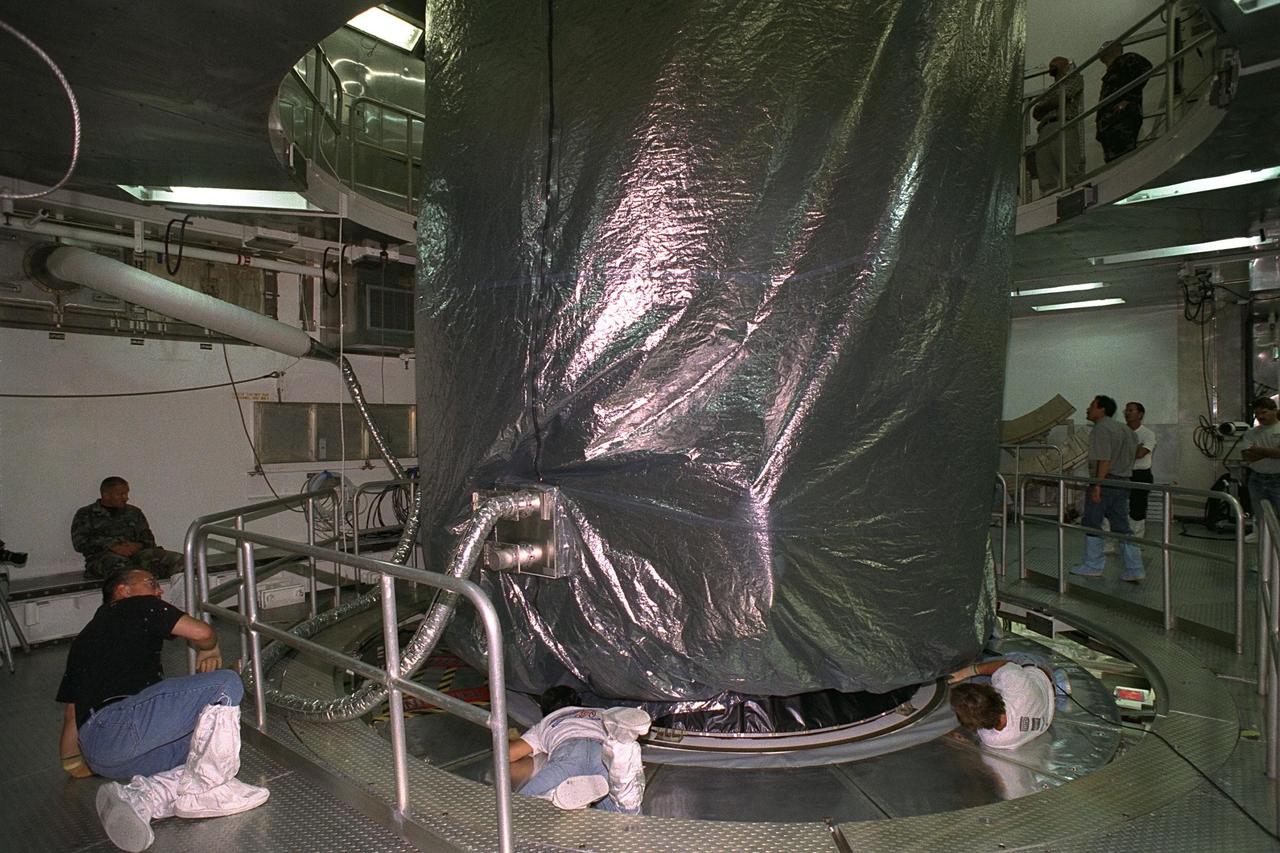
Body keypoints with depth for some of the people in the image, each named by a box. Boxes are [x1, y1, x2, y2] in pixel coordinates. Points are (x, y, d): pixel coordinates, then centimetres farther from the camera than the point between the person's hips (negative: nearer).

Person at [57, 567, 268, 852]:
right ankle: (200, 792, -11)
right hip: (120, 723, -9)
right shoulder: (138, 607, 9)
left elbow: (71, 712, 34)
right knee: (225, 684, -11)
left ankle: (139, 797, -10)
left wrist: (70, 760, 51)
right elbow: (201, 633, -5)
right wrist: (209, 650, 18)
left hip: (98, 756, 9)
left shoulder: (83, 639, 32)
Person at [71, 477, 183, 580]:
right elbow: (80, 542, 0)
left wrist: (138, 545, -7)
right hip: (101, 557, -3)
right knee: (119, 562, -43)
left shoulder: (134, 512, 27)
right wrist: (112, 547, -15)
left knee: (177, 559, -27)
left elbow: (148, 539, 19)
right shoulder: (85, 514, 17)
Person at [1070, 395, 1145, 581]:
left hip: (1105, 480, -9)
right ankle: (1134, 569, 8)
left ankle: (1093, 566, 11)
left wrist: (1097, 485, -22)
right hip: (1122, 481, 9)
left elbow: (1104, 460, -20)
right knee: (1122, 525, 10)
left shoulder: (1101, 428, -13)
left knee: (1092, 522, 4)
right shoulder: (1122, 428, 16)